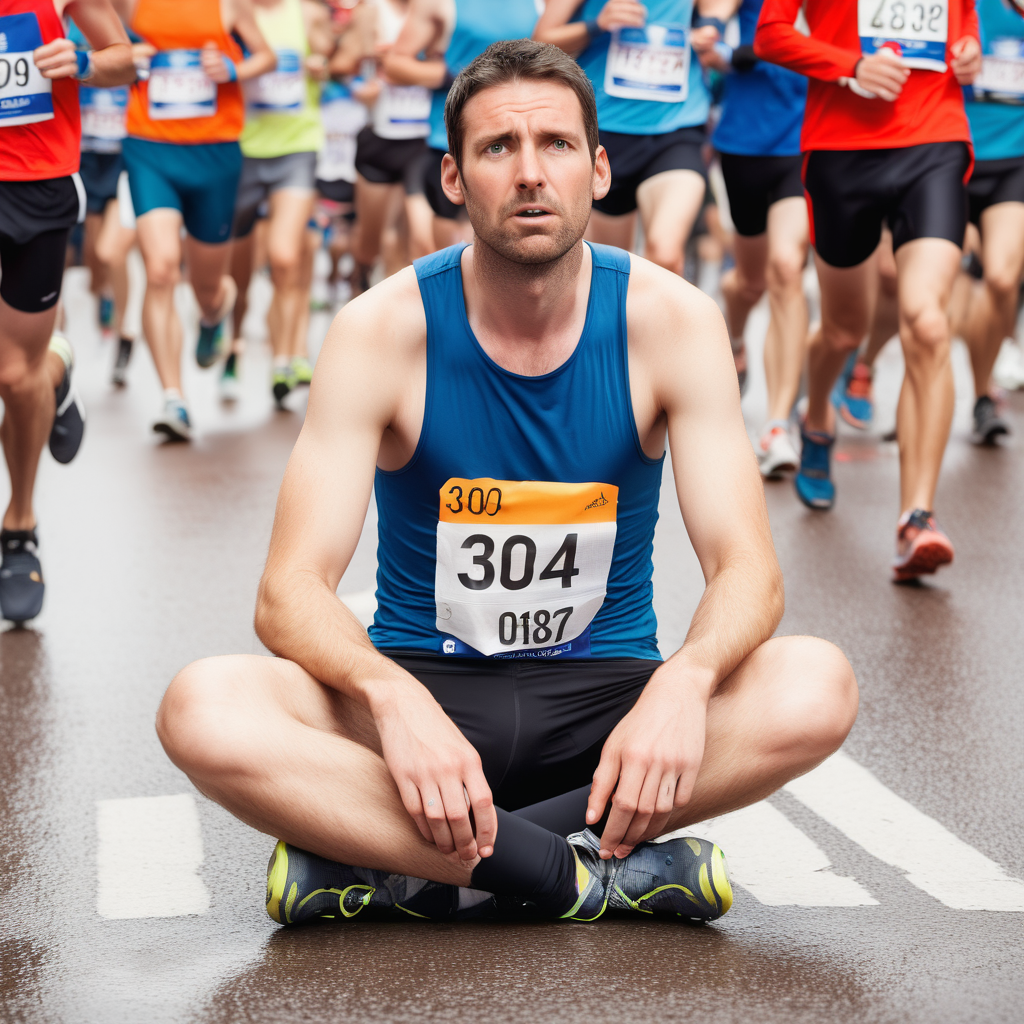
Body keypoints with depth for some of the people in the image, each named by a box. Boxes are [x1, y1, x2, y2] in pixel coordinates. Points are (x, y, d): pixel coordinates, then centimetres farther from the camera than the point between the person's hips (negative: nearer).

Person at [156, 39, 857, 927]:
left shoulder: (669, 320, -7)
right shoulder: (384, 330, -10)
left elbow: (748, 568, -11)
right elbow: (292, 590, -15)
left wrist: (685, 679, -35)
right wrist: (392, 698, -38)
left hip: (603, 690, 1)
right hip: (426, 683, -1)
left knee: (817, 689, -29)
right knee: (205, 712, -30)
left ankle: (393, 870, -25)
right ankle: (604, 878, -26)